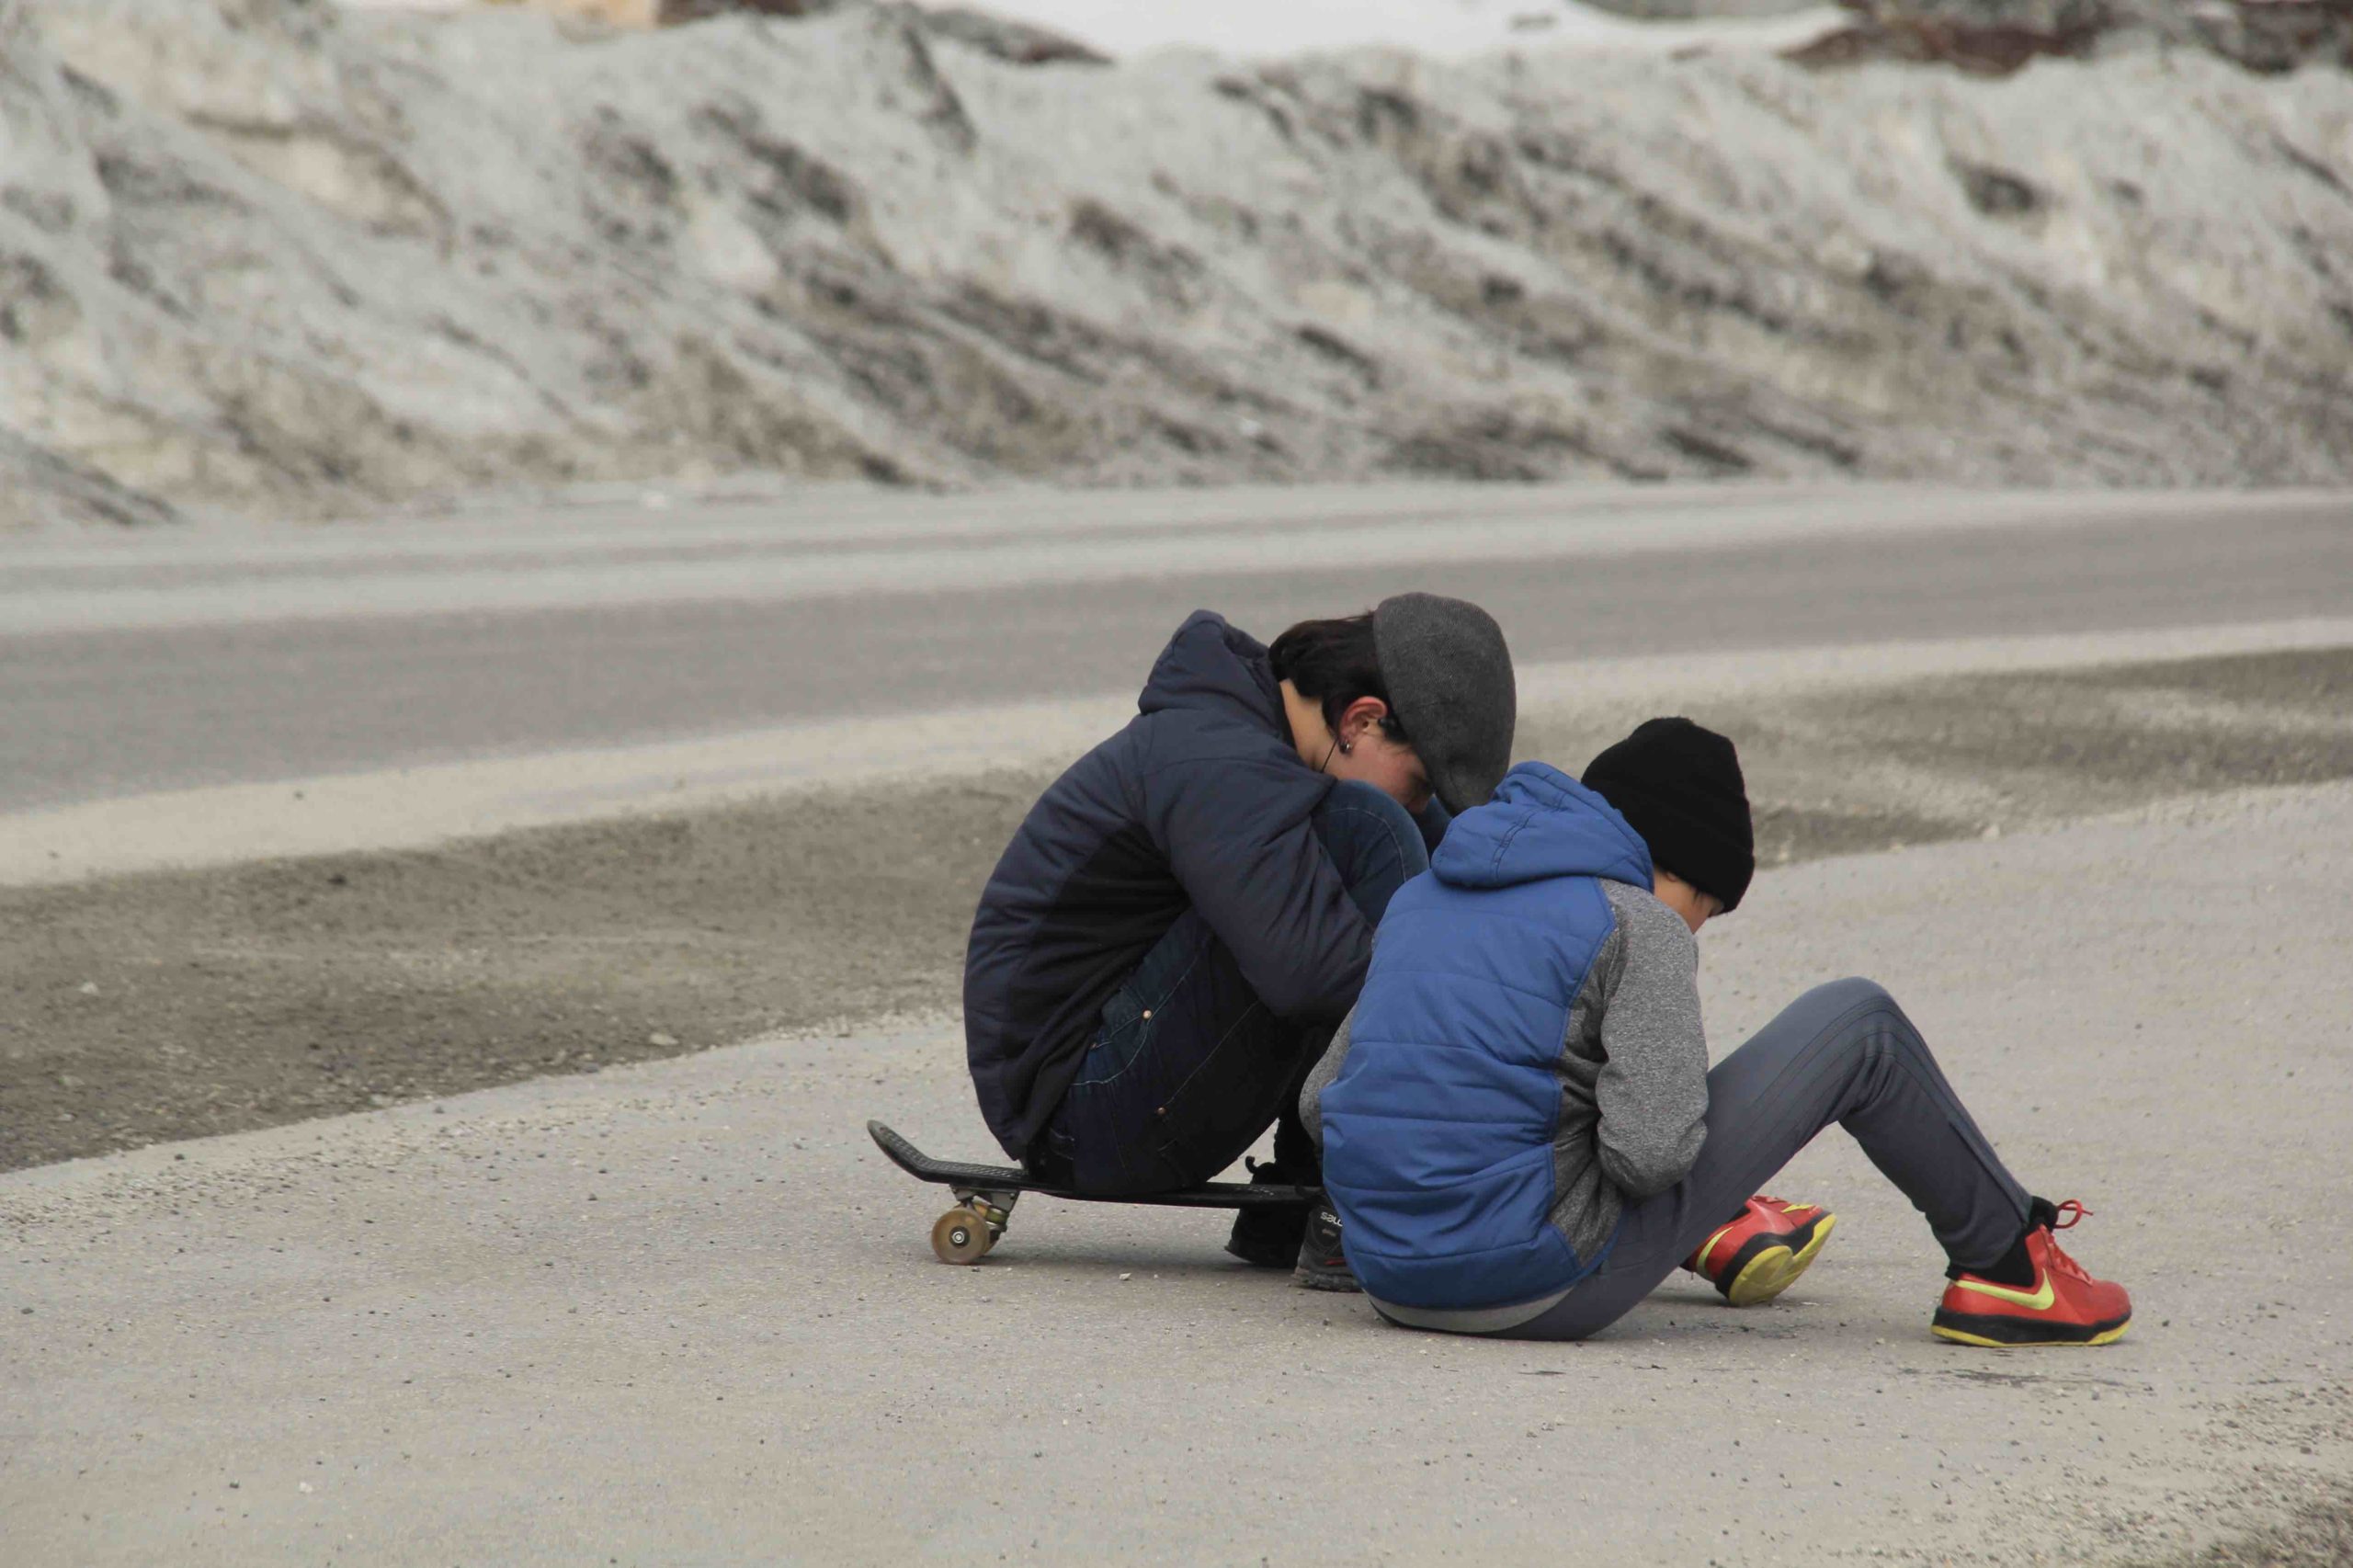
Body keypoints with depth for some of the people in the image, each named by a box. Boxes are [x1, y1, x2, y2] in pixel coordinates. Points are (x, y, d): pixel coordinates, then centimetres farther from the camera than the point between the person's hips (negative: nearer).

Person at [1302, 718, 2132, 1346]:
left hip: (1392, 1280, 7)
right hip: (1540, 1288, -7)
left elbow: (1318, 1097, 14)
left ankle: (1719, 1234, 43)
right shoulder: (1641, 926, -8)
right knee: (1858, 1023, 6)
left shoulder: (1424, 898, 14)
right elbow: (1651, 1150, -18)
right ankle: (2007, 1265, 19)